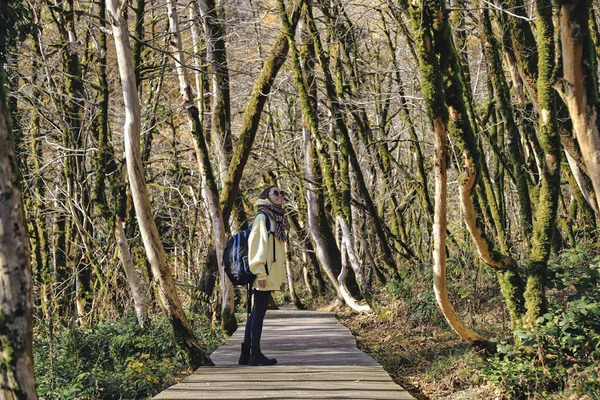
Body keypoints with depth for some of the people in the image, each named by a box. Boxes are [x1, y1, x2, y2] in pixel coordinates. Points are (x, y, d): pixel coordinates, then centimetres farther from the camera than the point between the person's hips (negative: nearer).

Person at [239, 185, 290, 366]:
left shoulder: (278, 219, 18)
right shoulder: (262, 217, -7)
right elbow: (256, 245, -14)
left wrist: (281, 276, 18)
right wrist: (260, 273, -20)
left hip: (271, 275, 9)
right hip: (264, 275, -9)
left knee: (256, 312, 9)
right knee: (259, 312, -6)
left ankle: (246, 354, 12)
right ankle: (255, 354, -2)